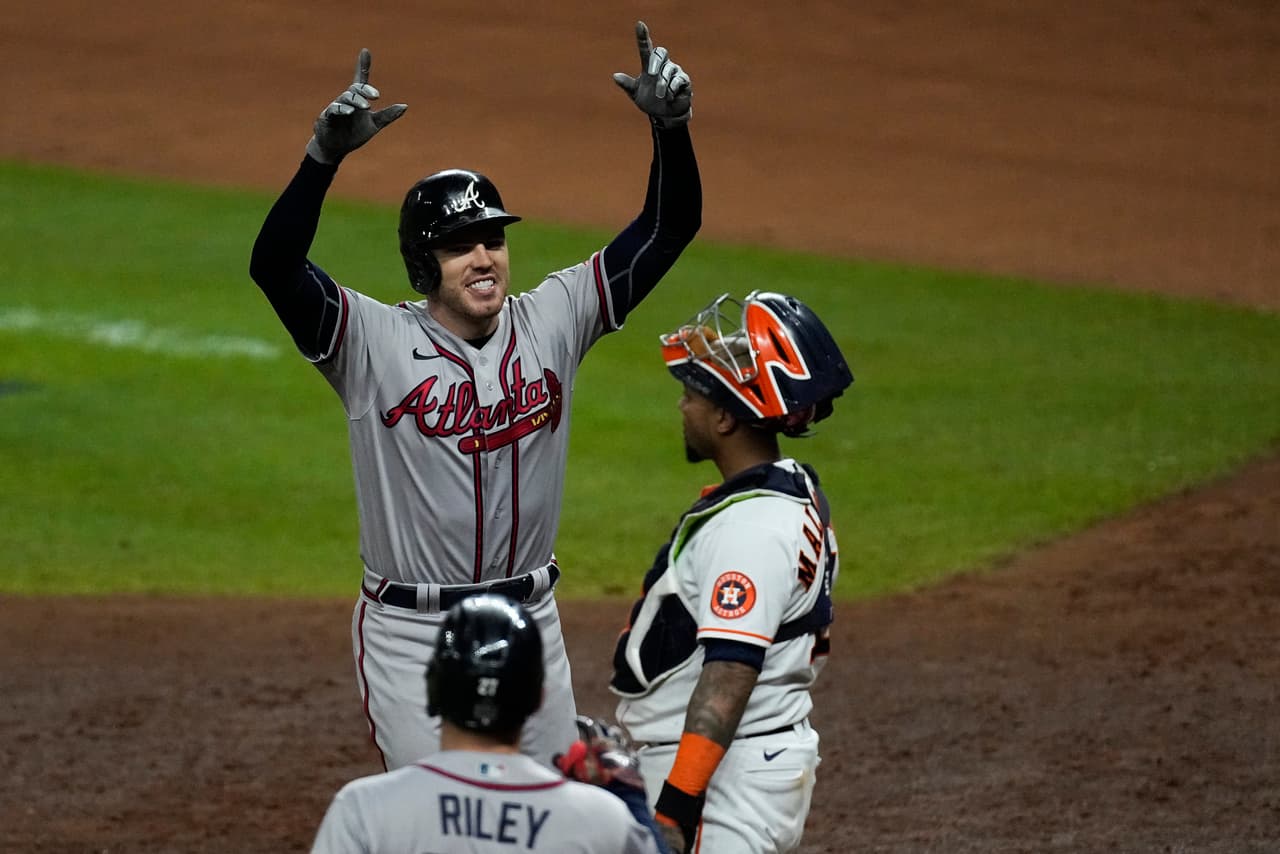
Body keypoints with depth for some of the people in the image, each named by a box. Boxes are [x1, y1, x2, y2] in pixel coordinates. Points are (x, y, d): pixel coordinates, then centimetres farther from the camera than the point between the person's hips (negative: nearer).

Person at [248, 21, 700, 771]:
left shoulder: (551, 324, 0)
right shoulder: (375, 342, -10)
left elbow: (667, 230, -1)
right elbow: (274, 264, -25)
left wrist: (671, 128, -19)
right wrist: (327, 153, -39)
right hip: (412, 637, -4)